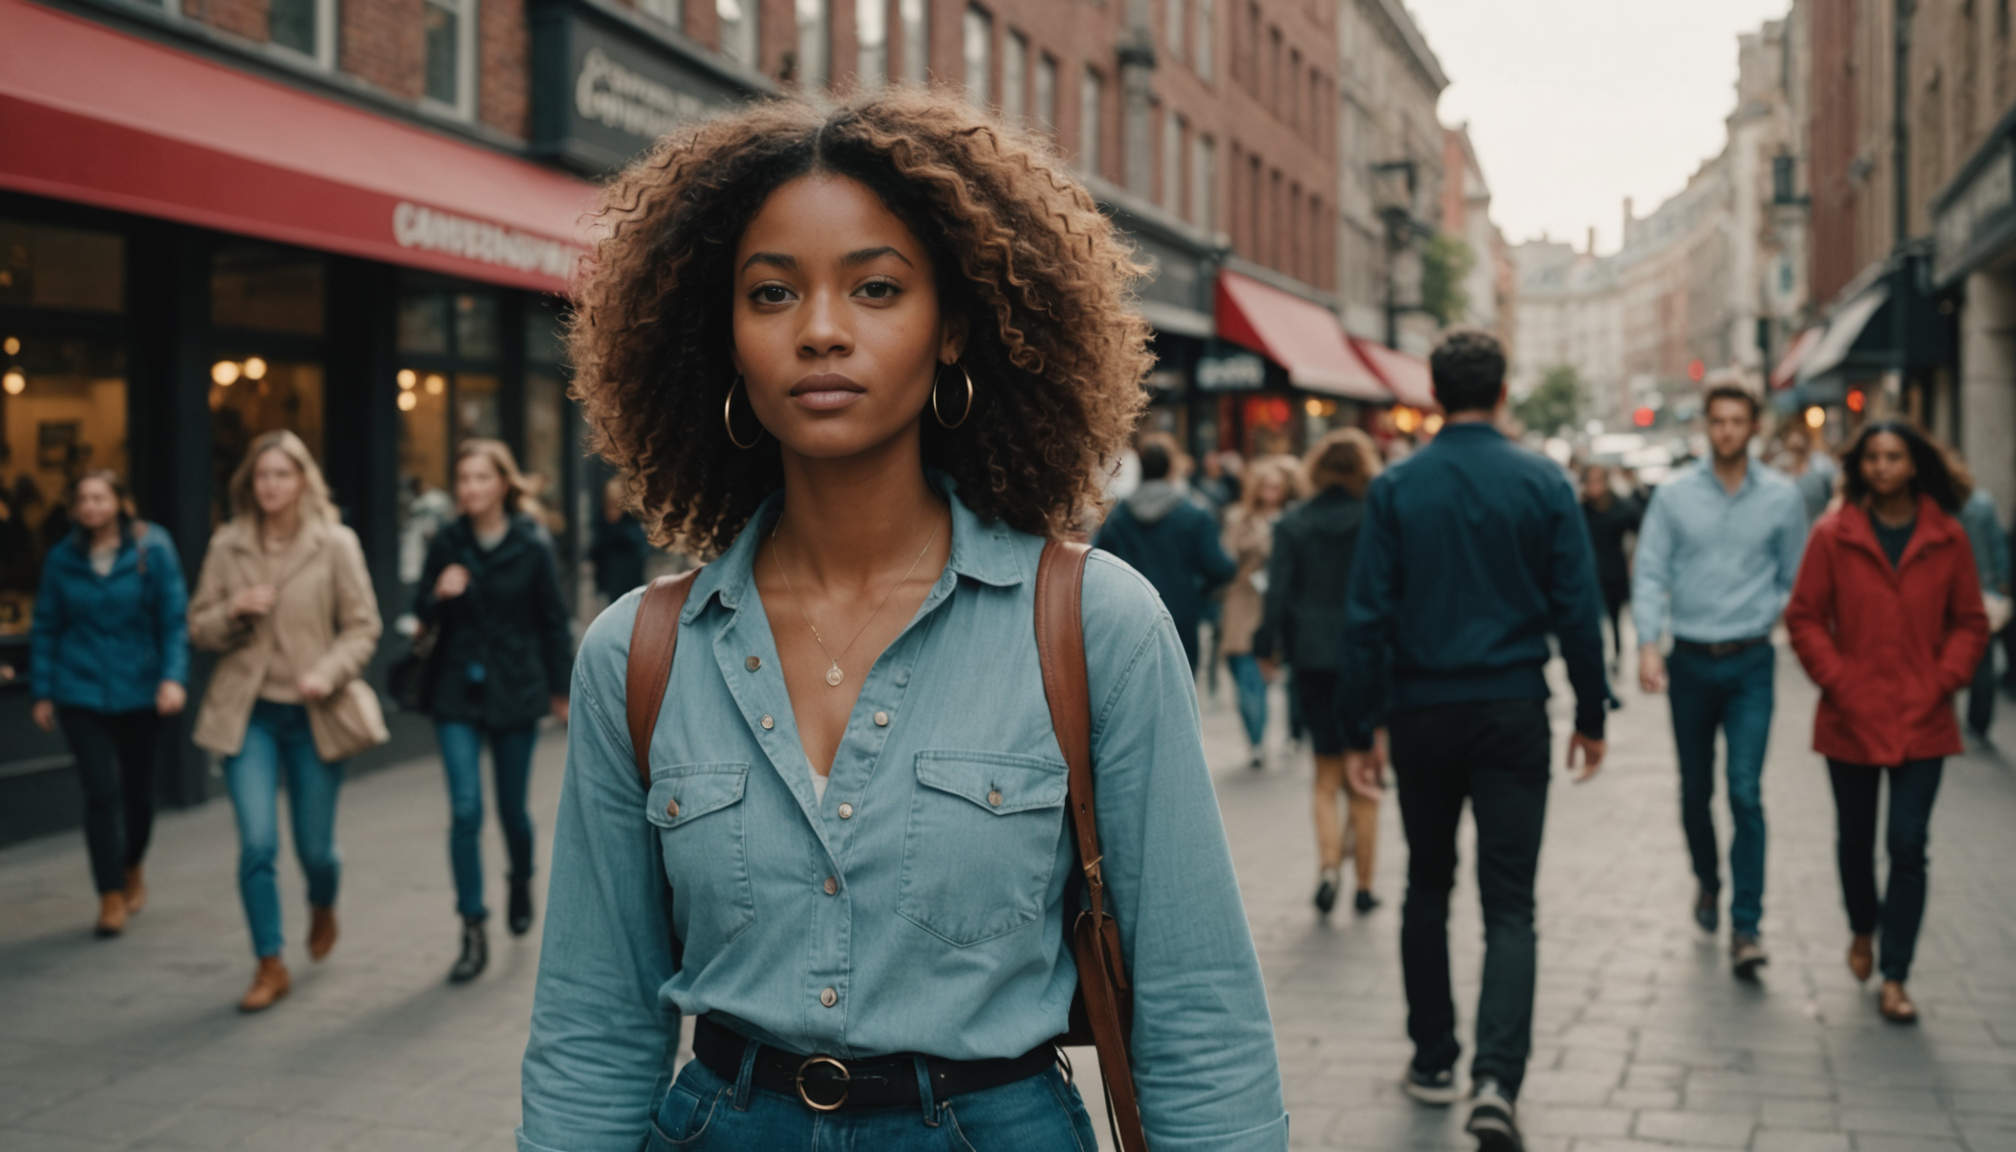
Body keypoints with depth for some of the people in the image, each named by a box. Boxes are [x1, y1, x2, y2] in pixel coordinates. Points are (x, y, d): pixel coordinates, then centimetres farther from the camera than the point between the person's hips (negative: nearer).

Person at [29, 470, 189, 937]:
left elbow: (174, 618, -6)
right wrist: (42, 692, 4)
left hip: (138, 692, 0)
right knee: (101, 792, -8)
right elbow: (45, 629, 7)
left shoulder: (152, 549, -4)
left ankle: (132, 869, 39)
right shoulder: (63, 558, 2)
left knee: (138, 790, 12)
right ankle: (111, 897, 1)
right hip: (81, 695, 0)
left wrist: (173, 677, -17)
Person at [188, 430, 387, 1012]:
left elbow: (362, 627, -2)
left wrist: (328, 673, -18)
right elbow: (200, 628, 8)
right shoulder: (227, 546, 2)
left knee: (315, 847, 7)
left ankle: (322, 908, 43)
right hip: (249, 713, 1)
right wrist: (235, 611, -13)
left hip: (313, 714, -1)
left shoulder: (335, 544, -4)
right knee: (257, 844, -8)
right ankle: (270, 966, 6)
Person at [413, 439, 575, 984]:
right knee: (465, 810, -7)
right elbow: (423, 615, 6)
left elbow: (552, 621, 2)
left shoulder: (532, 545, -6)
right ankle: (473, 933, -1)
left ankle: (521, 881, 41)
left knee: (512, 809, 9)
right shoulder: (447, 543, -1)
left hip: (516, 690, -1)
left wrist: (561, 688, 5)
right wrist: (438, 596, -16)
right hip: (457, 692, 1)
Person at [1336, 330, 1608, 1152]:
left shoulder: (1395, 488, -3)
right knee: (1509, 905, 0)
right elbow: (1577, 610, -2)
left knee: (1428, 886, 18)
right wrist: (1591, 715, 8)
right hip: (1512, 713, -1)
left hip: (1422, 714, 1)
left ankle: (1433, 1061, 25)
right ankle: (1496, 1080, -16)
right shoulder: (1544, 483, -3)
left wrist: (1358, 729, 1)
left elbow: (1368, 616, -4)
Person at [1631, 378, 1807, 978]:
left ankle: (1746, 926, -7)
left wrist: (1769, 620, 1)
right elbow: (1650, 573, -3)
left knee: (1745, 793, -10)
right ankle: (1707, 880, 39)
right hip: (1690, 660, 1)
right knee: (1695, 790, 13)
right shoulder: (1674, 495, 0)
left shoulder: (1782, 496, 1)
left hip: (1751, 663, -1)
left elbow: (1795, 580, 10)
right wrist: (1648, 644, -13)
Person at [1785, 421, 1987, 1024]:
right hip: (1851, 718, 0)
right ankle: (1863, 929, 42)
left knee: (1908, 846, -5)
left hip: (1922, 720, 0)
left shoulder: (1948, 539, 0)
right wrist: (1838, 680, -9)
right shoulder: (1833, 535, -3)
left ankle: (1895, 978, 4)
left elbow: (1970, 623, 6)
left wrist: (1943, 681, -6)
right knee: (1855, 838, 14)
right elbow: (1805, 617, 0)